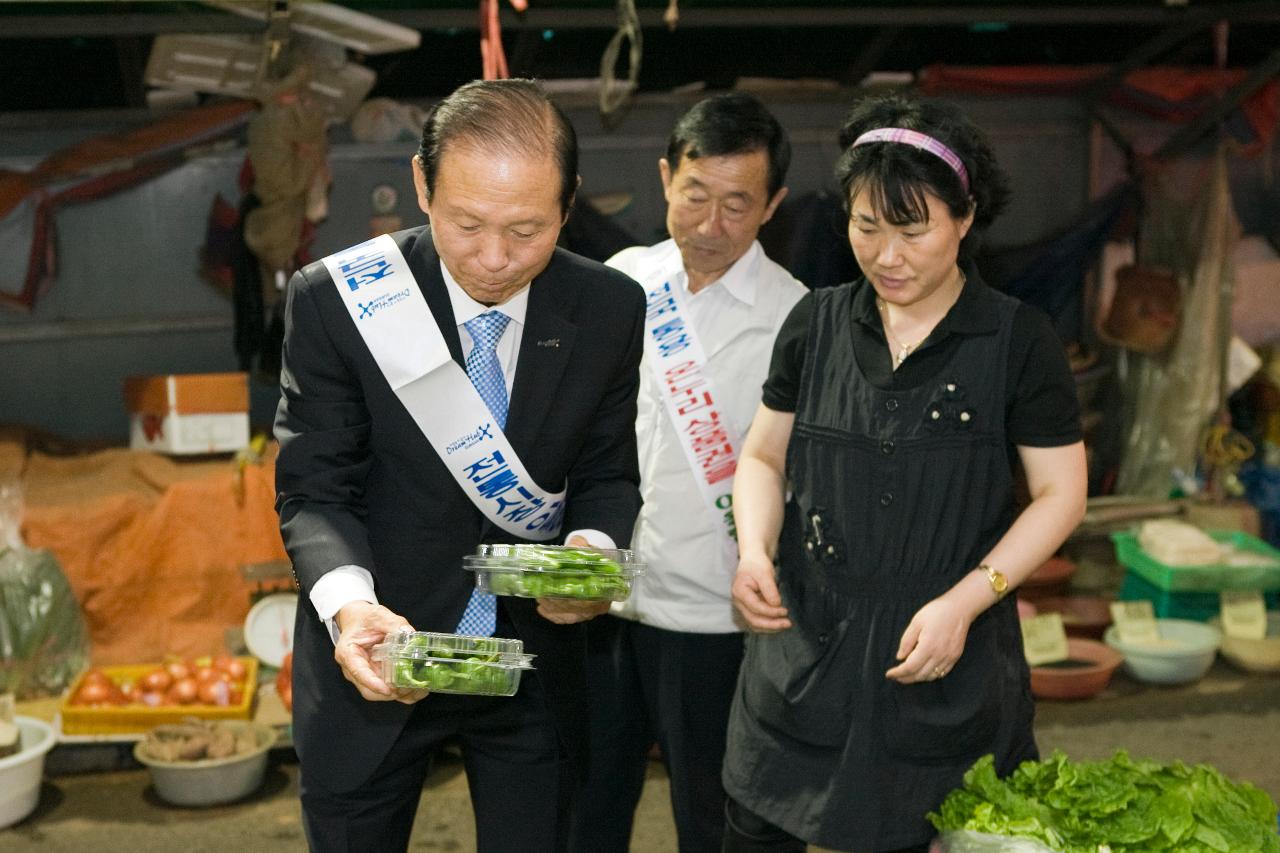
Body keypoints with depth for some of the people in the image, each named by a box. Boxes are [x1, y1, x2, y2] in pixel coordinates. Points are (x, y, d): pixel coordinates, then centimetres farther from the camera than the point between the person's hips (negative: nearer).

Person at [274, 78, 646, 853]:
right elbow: (315, 490, -12)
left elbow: (608, 474, 1)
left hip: (536, 653, 2)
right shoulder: (336, 300, -16)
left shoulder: (610, 309, -9)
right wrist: (348, 606, -31)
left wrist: (593, 551, -21)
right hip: (377, 655, -1)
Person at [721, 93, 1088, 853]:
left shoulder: (1017, 340, -6)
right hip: (804, 656, 3)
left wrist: (965, 600, -15)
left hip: (950, 675, -2)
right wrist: (756, 552, -8)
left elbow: (1060, 493, -4)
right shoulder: (818, 324, 2)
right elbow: (764, 458, 11)